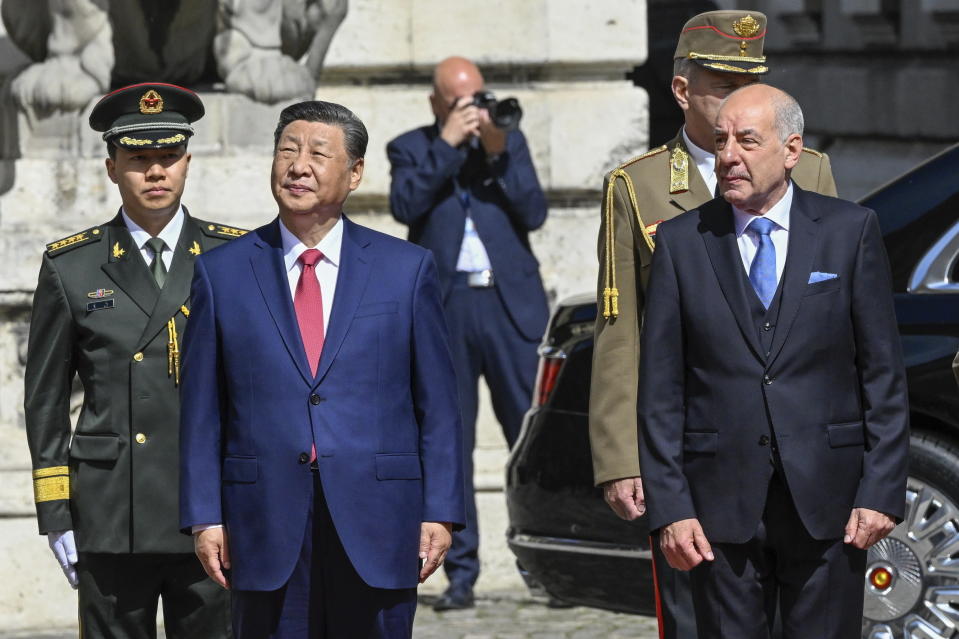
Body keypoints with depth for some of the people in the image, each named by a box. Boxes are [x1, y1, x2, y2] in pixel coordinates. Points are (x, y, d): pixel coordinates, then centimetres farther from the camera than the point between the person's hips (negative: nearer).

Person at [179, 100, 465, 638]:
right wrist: (205, 516, 0)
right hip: (268, 527, 0)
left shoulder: (407, 270, 7)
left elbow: (438, 403, 6)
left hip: (376, 526, 0)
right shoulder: (223, 273, 8)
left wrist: (440, 512, -1)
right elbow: (201, 409, 7)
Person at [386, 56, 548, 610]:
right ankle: (461, 573, 3)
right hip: (444, 309, 0)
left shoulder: (510, 141, 12)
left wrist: (499, 153, -8)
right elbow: (406, 205, -10)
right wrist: (448, 143, -11)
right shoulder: (412, 149, 9)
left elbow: (535, 213, 1)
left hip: (510, 304, 0)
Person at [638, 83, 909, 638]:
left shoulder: (850, 231, 3)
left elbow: (884, 373, 3)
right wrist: (669, 507, -4)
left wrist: (882, 490, -5)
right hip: (722, 505, 1)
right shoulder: (681, 242, 5)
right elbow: (661, 389, 3)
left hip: (827, 504, -1)